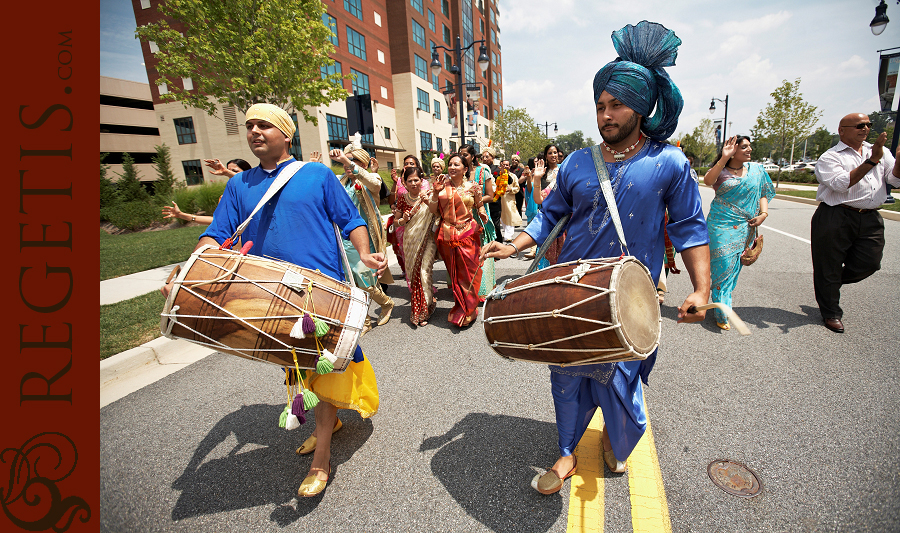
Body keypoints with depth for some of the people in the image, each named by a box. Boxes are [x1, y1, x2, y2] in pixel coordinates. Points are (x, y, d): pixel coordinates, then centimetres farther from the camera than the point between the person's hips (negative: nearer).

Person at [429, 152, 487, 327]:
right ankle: (461, 307, 23)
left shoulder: (473, 186, 4)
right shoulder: (443, 186, 6)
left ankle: (467, 312, 14)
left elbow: (480, 206, 13)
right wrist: (436, 192, -8)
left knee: (468, 272, 0)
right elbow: (434, 211, 4)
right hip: (447, 235, 1)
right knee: (454, 273, 8)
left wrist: (483, 215, -8)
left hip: (468, 234, -1)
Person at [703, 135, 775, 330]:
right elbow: (707, 181, -23)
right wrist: (724, 159, -26)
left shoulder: (756, 170, 12)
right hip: (721, 225, -4)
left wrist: (763, 213, 0)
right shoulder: (720, 170, 0)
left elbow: (763, 194, 15)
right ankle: (722, 313, 4)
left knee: (734, 266, 5)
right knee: (723, 264, -8)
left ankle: (722, 306, 20)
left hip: (744, 227, 4)